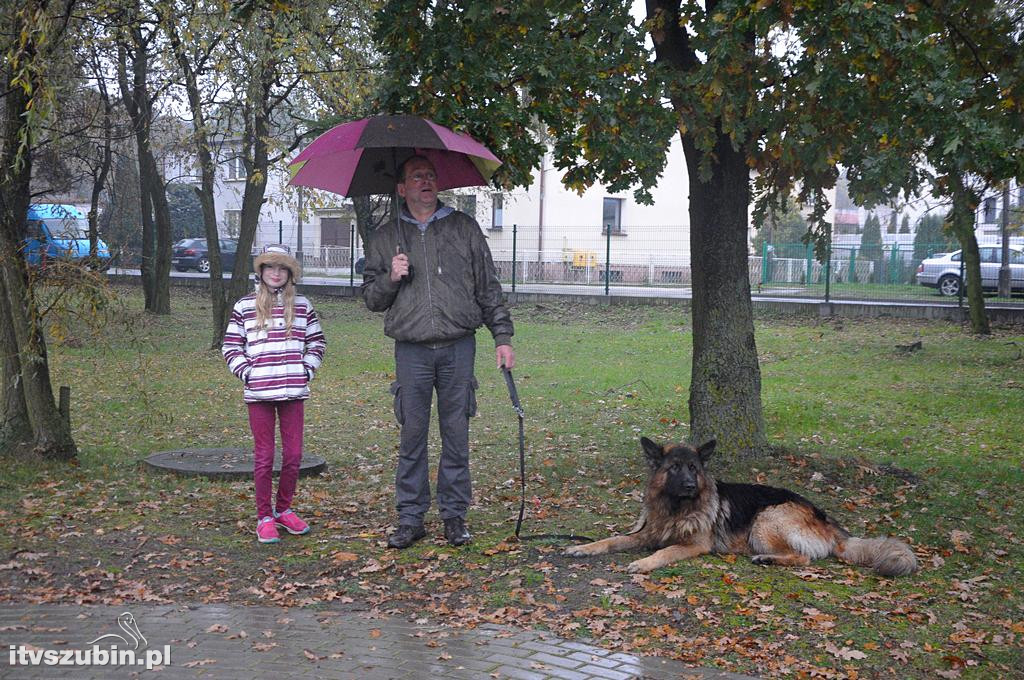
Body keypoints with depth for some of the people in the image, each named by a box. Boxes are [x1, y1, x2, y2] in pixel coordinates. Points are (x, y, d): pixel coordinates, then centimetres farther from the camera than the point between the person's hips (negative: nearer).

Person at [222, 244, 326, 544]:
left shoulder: (302, 305, 7)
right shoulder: (245, 306, 2)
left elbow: (317, 341, 16)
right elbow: (230, 346, 5)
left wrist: (307, 370, 4)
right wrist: (247, 373, -5)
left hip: (293, 391, 2)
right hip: (259, 392, -2)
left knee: (293, 454, 7)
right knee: (264, 456, 3)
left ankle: (284, 510, 24)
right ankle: (264, 517, 13)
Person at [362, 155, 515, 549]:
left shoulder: (464, 228, 11)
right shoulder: (386, 238, 11)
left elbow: (488, 287, 11)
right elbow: (370, 298, 13)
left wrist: (502, 337, 5)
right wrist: (391, 279, -7)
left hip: (458, 348, 0)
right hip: (411, 350, 0)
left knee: (456, 435, 3)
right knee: (412, 436, 2)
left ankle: (455, 517, 14)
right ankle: (410, 519, 12)